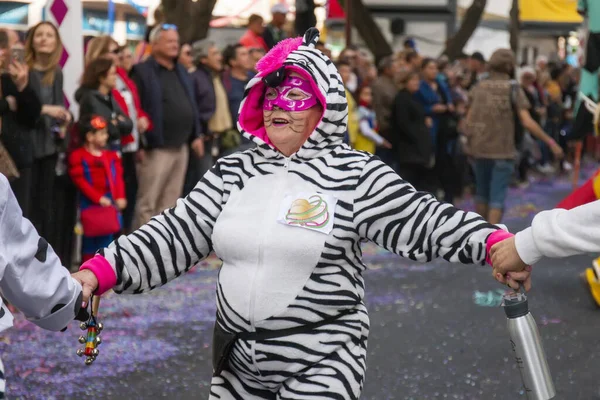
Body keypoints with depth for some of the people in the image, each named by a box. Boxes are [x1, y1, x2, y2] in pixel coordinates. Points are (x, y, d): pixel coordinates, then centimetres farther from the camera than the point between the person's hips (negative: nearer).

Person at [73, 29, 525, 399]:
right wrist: (99, 272, -7)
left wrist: (496, 243, -30)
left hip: (321, 362, -5)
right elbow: (176, 235, 3)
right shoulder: (232, 172, 6)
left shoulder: (355, 174, -7)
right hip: (239, 361, 5)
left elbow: (423, 220, -15)